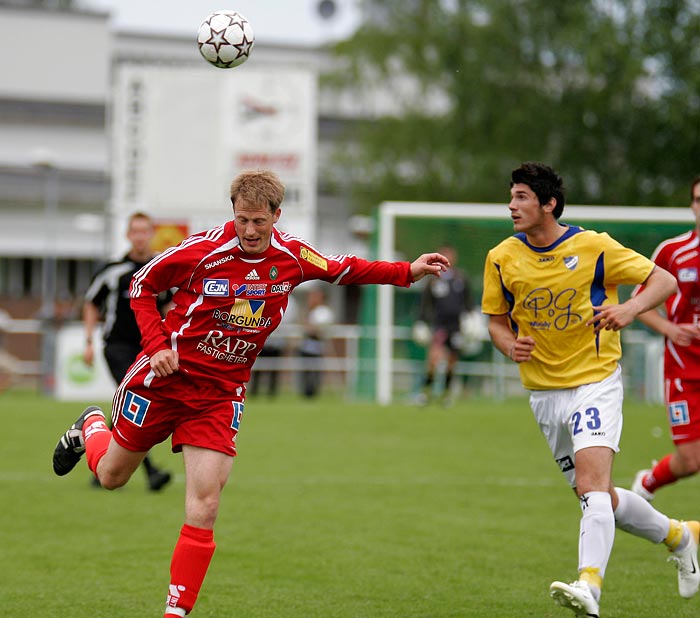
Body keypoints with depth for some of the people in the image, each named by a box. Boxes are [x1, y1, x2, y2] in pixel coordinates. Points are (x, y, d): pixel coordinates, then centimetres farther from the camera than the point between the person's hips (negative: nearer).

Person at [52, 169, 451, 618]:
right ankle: (90, 428, 51)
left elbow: (343, 269, 13)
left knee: (204, 505, -11)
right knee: (112, 476, 15)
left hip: (221, 393, 2)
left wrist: (408, 272, 4)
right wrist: (157, 344, -14)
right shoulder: (202, 250, -16)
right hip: (165, 378, -1)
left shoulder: (292, 256, -6)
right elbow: (143, 285, -2)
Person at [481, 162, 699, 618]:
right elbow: (496, 319, 12)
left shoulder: (593, 247, -12)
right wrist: (511, 345, -12)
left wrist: (630, 309, -26)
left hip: (595, 381, -5)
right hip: (544, 392, 5)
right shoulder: (502, 259, -1)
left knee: (592, 485, -25)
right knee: (602, 500, 12)